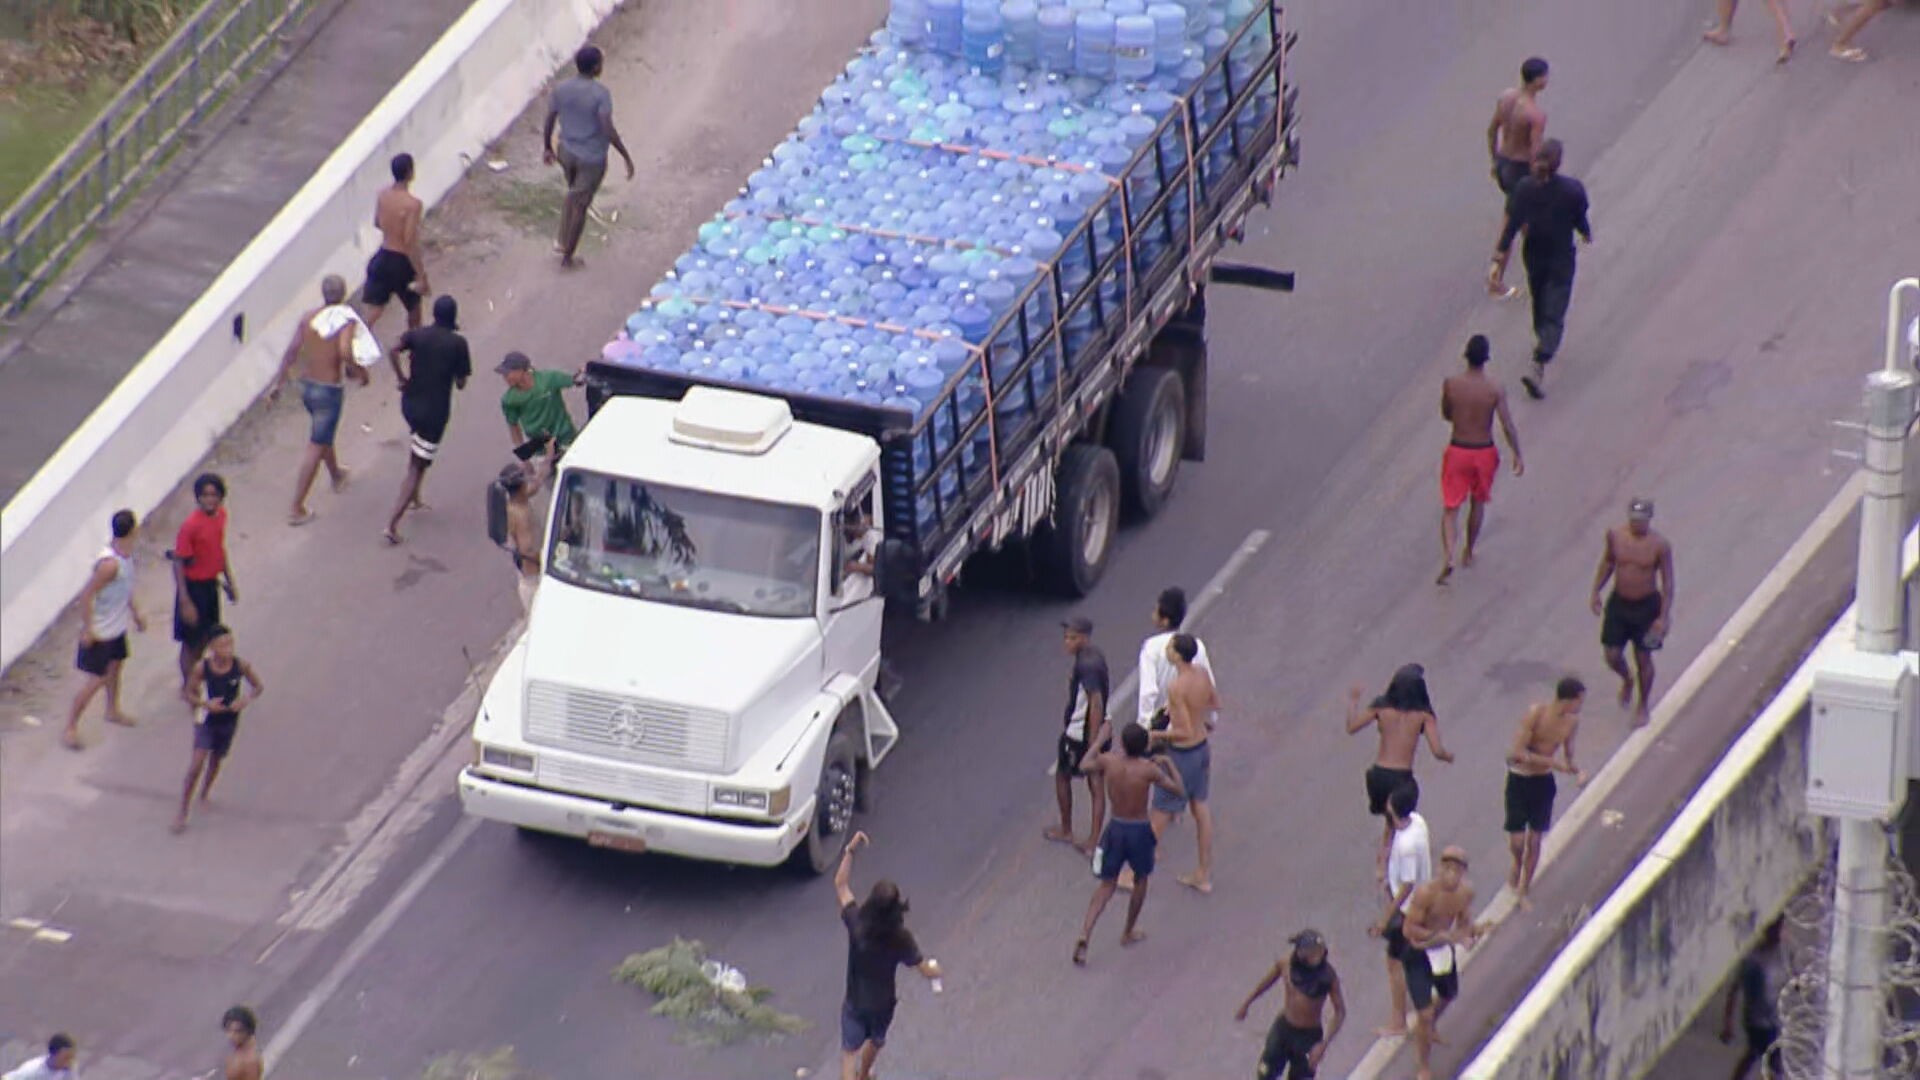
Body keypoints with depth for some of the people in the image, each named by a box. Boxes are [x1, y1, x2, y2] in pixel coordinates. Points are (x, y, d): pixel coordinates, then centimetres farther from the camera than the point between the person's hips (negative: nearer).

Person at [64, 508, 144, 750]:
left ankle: (112, 710, 50)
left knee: (115, 666, 28)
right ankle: (70, 728, 7)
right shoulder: (109, 563, -33)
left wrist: (135, 613, 23)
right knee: (96, 680, -4)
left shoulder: (126, 554, -4)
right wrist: (87, 630, -23)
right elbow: (87, 595, -29)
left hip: (118, 626, 9)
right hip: (100, 631, -9)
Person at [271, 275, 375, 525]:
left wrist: (278, 384, 5)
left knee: (324, 434, 32)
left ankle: (336, 475, 58)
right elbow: (345, 352, -32)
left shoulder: (308, 318, -1)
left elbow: (291, 352, -1)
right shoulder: (346, 321, -17)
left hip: (307, 385, 6)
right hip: (330, 389, -6)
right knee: (315, 448, 0)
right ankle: (296, 509, -1)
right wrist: (360, 372, -14)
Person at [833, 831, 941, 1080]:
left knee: (849, 1052, 5)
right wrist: (935, 969, 10)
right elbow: (926, 970, -14)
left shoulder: (857, 924, -24)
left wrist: (850, 850, -11)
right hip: (883, 1004, 2)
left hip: (855, 1002, -2)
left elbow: (840, 885, -10)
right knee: (875, 1041, 31)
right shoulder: (900, 939, -25)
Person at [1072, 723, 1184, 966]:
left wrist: (1098, 743, 25)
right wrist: (1167, 763, 7)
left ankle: (1084, 935, -5)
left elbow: (1084, 766, 10)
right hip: (1140, 831, -2)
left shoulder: (1108, 761, -11)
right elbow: (1177, 789, -7)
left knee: (1107, 884, 12)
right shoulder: (1149, 770, -19)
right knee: (1140, 880, 24)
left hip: (1116, 828, 2)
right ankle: (1129, 932, 36)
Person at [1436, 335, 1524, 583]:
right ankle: (1468, 553, 36)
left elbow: (1446, 415, 3)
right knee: (1479, 502, 24)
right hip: (1484, 452, 0)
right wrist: (1517, 456, -4)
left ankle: (1448, 556, -16)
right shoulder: (1495, 390, -16)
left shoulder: (1450, 384, -13)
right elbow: (1508, 426, -15)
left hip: (1457, 451, 0)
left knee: (1450, 507, 6)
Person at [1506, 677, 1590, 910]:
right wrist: (1552, 762, -30)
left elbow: (1568, 754, 8)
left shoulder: (1572, 721, -6)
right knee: (1517, 840, -4)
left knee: (1535, 840, 9)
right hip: (1520, 779, -4)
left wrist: (1576, 772, -13)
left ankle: (1524, 891, 27)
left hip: (1543, 781, 4)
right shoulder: (1536, 714, -24)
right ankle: (1517, 864, 33)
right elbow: (1518, 753, -25)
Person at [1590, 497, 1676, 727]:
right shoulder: (1615, 535, -10)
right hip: (1618, 603, 3)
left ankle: (1644, 706, 31)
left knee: (1643, 658, 9)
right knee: (1612, 656, 6)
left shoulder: (1659, 545, -19)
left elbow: (1667, 582, -12)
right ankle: (1627, 680, 42)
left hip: (1646, 606, -3)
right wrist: (1596, 592, 6)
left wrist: (1663, 617, -14)